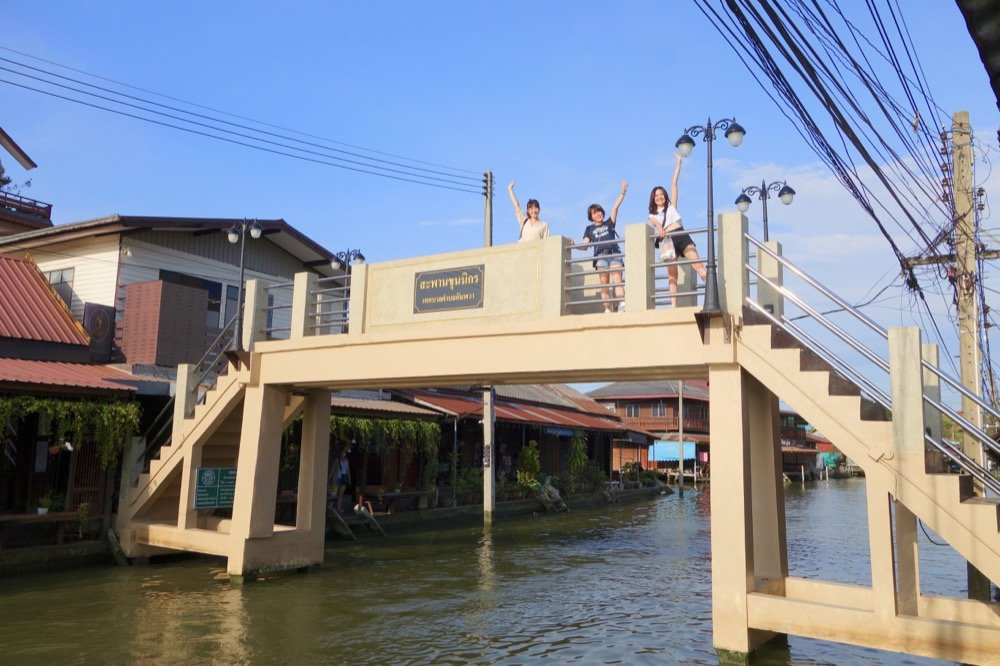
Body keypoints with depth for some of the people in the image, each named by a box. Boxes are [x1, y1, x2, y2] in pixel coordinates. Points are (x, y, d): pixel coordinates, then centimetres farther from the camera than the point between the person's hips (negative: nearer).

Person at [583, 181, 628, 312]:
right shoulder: (589, 229, 23)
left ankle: (622, 305, -33)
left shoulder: (609, 223, 23)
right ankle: (607, 310, -15)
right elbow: (585, 244, 17)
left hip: (614, 253, 0)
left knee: (617, 280, -17)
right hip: (601, 255, 0)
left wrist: (622, 193, 3)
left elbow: (615, 207, 13)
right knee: (604, 284, -9)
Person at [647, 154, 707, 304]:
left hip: (681, 236, 0)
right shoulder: (652, 215, 19)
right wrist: (659, 230, -29)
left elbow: (674, 184, 18)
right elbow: (656, 223, -5)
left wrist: (678, 163, 16)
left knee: (698, 264, -15)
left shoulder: (671, 206, 21)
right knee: (672, 276, -3)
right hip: (666, 241, 0)